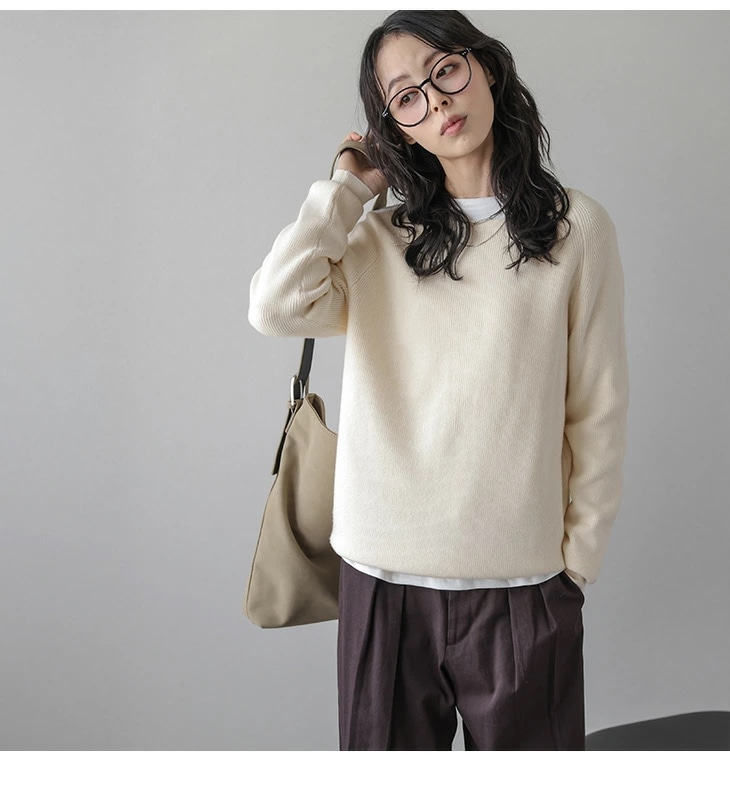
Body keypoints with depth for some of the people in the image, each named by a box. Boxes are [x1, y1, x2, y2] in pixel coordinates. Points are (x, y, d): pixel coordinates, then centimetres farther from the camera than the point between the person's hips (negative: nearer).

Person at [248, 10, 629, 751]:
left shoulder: (576, 227, 1)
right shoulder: (378, 239, 5)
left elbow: (597, 412, 2)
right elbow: (276, 307, -14)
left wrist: (579, 559, 2)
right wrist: (348, 183, -2)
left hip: (521, 581, -1)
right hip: (382, 576, 2)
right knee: (388, 747, 15)